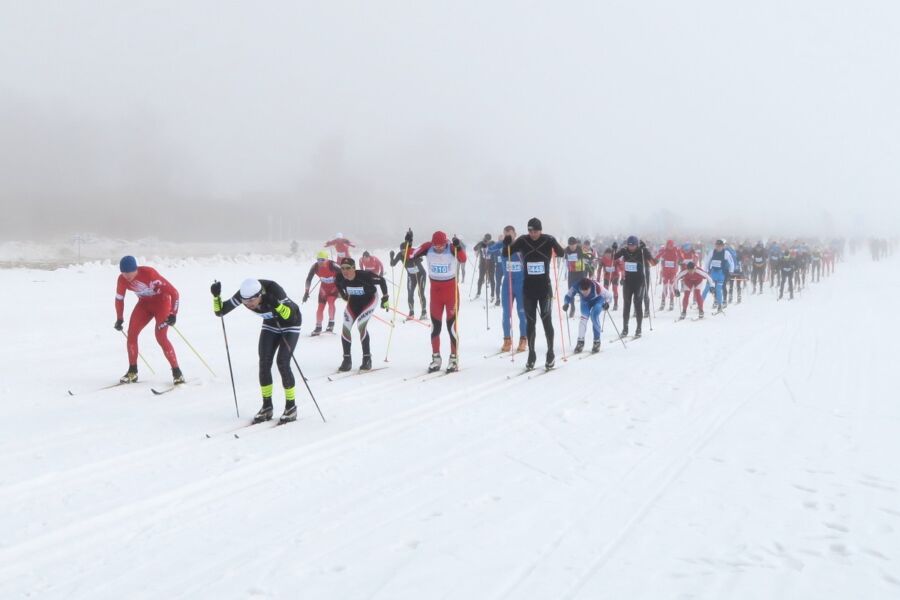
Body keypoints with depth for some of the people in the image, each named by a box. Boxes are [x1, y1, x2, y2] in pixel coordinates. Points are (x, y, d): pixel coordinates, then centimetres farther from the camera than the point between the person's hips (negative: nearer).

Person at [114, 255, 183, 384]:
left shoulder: (149, 273, -33)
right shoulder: (122, 279, -17)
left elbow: (173, 292, -30)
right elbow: (119, 299, 4)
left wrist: (173, 314, -34)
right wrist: (119, 319, 7)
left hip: (162, 302, -5)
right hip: (144, 303, 5)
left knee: (161, 337, -18)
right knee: (131, 333, -7)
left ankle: (177, 372, -10)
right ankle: (132, 372, 8)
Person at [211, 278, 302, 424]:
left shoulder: (273, 289, -37)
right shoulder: (243, 294, -23)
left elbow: (290, 313, -38)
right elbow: (220, 311, -18)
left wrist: (275, 304, -53)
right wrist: (216, 296, -34)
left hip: (291, 323, -5)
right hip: (271, 324, 5)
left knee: (282, 362, -14)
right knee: (264, 363, -5)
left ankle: (291, 407, -1)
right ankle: (267, 407, 7)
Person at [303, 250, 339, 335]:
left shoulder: (332, 265, -31)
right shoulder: (315, 267, -20)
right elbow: (308, 279, -10)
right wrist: (306, 292, -13)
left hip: (335, 286, -4)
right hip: (324, 287, 4)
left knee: (330, 301, -26)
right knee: (320, 306, 1)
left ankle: (331, 323, -13)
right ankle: (318, 327, 15)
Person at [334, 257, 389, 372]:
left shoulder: (365, 276, -34)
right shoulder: (340, 278, -22)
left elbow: (382, 281, -18)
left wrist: (385, 299, -11)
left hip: (369, 300, -5)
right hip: (353, 302, 5)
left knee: (361, 326, -21)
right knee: (345, 328, -5)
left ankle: (367, 359, -7)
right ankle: (347, 360, 11)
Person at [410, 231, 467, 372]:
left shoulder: (452, 248, -18)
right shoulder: (428, 248, -9)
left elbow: (463, 259, -35)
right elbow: (411, 255, -10)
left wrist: (458, 247, -51)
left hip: (451, 290, -3)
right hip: (435, 290, 3)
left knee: (451, 325, -4)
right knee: (435, 325, 8)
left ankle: (454, 358, 8)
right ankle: (436, 358, 18)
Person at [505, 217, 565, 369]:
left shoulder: (548, 240, -6)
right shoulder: (522, 241, -2)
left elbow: (561, 253, -12)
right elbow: (506, 253, 0)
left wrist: (557, 249, -34)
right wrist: (507, 244, -20)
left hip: (544, 287, -2)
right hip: (528, 288, 2)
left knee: (546, 320, -1)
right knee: (531, 322, 6)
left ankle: (550, 354, 12)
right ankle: (531, 354, 14)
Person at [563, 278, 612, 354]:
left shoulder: (597, 287, -39)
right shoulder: (575, 287, -34)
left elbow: (609, 295, -24)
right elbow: (568, 296, -17)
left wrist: (607, 302, -43)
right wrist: (566, 303, -37)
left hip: (598, 300, -2)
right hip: (585, 301, 2)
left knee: (594, 316, -24)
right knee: (584, 316, -21)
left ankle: (597, 341, -8)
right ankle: (580, 342, -13)